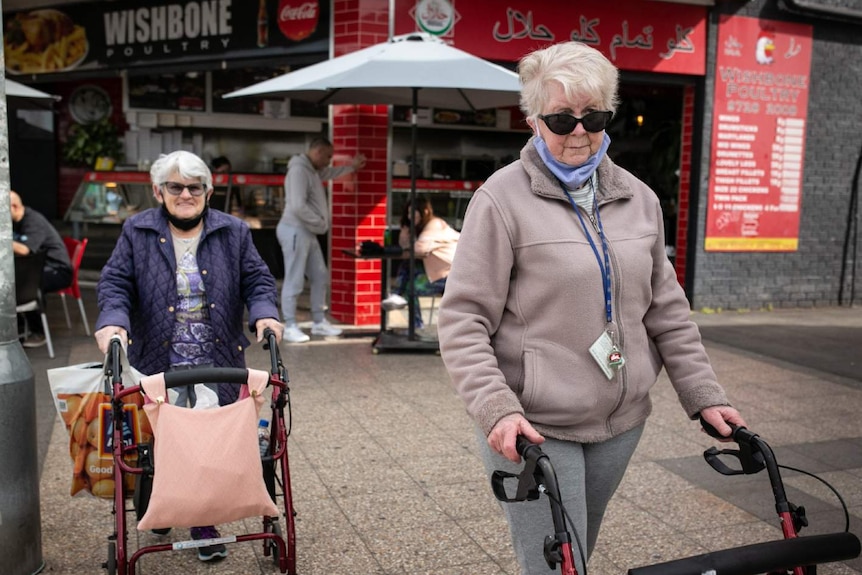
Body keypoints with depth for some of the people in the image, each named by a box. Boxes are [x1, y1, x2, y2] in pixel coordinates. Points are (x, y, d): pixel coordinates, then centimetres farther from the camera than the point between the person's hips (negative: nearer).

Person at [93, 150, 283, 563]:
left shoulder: (234, 233, 6)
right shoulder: (137, 233, 4)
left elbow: (257, 280, 4)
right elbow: (114, 284, 0)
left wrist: (264, 314, -16)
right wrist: (113, 321, -19)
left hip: (217, 366, 0)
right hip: (158, 364, 0)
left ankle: (206, 527, 17)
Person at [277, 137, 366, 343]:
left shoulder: (313, 170, 15)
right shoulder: (299, 170, -17)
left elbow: (329, 173, 40)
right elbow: (298, 206, -26)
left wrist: (351, 167, 33)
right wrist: (320, 223, -15)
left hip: (308, 233, 10)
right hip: (295, 231, -10)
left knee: (320, 277, 13)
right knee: (294, 281, -6)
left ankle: (319, 322, 23)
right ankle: (289, 327, 2)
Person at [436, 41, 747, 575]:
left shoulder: (638, 198, 7)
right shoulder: (504, 197, -10)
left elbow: (667, 310, 13)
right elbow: (463, 319, -13)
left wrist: (705, 395, 8)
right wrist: (497, 408, -23)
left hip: (621, 423, 6)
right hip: (534, 429, -5)